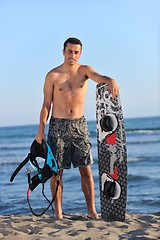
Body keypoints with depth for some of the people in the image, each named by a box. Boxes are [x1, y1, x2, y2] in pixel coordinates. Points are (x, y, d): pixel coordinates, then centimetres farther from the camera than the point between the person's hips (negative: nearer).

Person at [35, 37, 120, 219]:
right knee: (57, 170, 1)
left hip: (79, 125, 2)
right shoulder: (52, 76, -3)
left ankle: (91, 210, 8)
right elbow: (46, 105, -1)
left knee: (86, 169, 1)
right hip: (58, 126, -2)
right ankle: (58, 211, 10)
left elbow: (98, 77, -20)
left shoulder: (84, 70, 2)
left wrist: (110, 81, -44)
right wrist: (41, 128, -11)